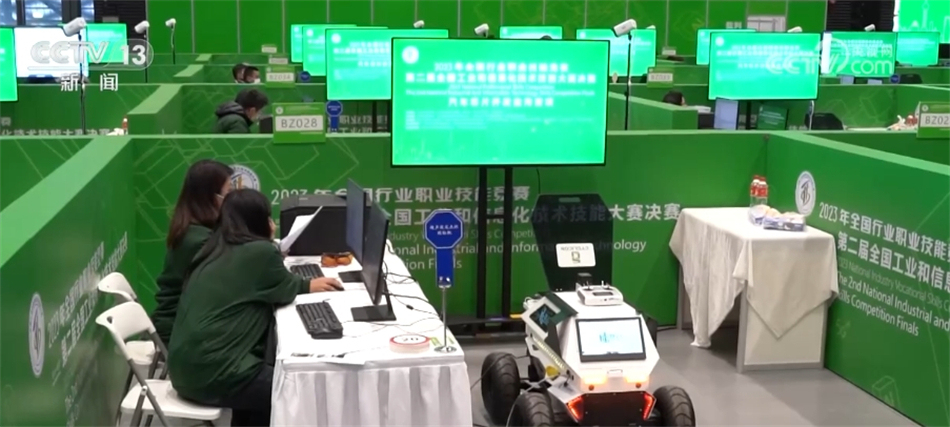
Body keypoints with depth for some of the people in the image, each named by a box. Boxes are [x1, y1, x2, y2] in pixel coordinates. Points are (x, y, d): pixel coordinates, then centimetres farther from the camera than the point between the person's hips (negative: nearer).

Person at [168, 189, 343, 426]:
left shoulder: (215, 250, 13)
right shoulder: (260, 252, -12)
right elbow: (285, 291, 6)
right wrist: (308, 286, 24)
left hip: (186, 366, 9)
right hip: (211, 372, -9)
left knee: (266, 372, 28)